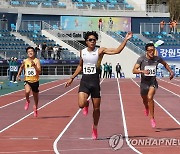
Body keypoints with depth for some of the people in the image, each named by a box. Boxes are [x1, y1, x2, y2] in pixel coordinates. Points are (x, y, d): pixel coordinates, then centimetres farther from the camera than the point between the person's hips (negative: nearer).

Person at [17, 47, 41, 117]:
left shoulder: (37, 61, -10)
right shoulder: (25, 61, -1)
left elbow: (39, 71, -20)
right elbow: (21, 67, 22)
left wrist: (34, 66, -33)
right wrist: (18, 75, 16)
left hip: (35, 81, 0)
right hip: (27, 80, 0)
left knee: (35, 96, 14)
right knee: (27, 91, -30)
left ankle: (35, 107, 44)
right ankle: (27, 101, 3)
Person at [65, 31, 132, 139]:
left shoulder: (100, 51, -4)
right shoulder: (82, 52, 7)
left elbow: (117, 51, -13)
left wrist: (126, 40, -21)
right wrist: (72, 78, 21)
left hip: (95, 81, -2)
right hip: (84, 81, 2)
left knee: (96, 108, 5)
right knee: (81, 104, -18)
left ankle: (95, 127, 28)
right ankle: (86, 105, 21)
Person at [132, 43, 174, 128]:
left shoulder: (157, 59, -6)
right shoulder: (141, 59, -15)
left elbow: (165, 64, 17)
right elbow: (134, 70, -21)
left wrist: (171, 71, 6)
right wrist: (142, 71, -39)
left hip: (153, 82, -1)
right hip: (144, 82, 1)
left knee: (150, 97, -24)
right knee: (145, 99, 20)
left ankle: (152, 118, -14)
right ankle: (147, 108, 58)